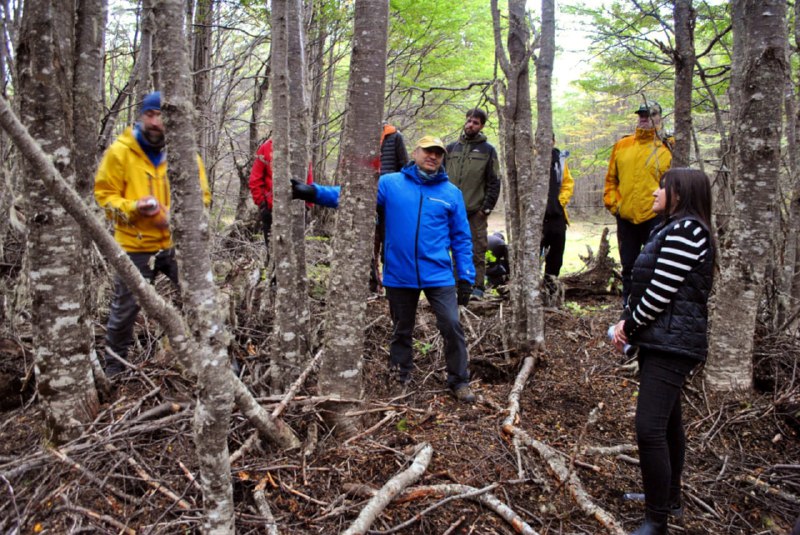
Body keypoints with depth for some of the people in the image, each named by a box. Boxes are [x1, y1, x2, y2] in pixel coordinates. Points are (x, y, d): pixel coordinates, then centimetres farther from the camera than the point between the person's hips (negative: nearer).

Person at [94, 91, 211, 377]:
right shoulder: (120, 151, -5)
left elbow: (202, 195, 4)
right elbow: (105, 195, -2)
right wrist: (133, 208, -21)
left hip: (178, 243, 2)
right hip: (135, 246, -1)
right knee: (125, 307, 10)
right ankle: (114, 365, 31)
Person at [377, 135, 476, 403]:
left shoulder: (451, 193, 4)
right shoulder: (389, 184, -1)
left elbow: (461, 238, 6)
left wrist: (466, 278, 3)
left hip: (438, 275, 0)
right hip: (399, 275, 0)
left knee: (452, 326, -5)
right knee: (402, 330, 14)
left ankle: (459, 381, 14)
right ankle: (400, 377, 33)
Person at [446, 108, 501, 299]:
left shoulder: (488, 150, 4)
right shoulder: (451, 148, 12)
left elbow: (494, 183, 1)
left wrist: (487, 208, -6)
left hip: (476, 212, -3)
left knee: (477, 251, -1)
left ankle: (478, 287, 6)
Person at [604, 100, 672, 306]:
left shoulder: (666, 149, 1)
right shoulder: (622, 146, 9)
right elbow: (611, 179, 12)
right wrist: (612, 203, 2)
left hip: (653, 217, -3)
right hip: (625, 217, 3)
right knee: (628, 265, 13)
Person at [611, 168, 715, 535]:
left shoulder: (684, 230, -16)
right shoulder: (673, 228, 18)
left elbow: (661, 291, -21)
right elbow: (649, 284, 19)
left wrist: (629, 326, -9)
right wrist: (627, 320, 7)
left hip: (672, 343, -11)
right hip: (664, 341, 11)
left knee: (650, 429, -14)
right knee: (667, 422, 20)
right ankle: (669, 497, 35)